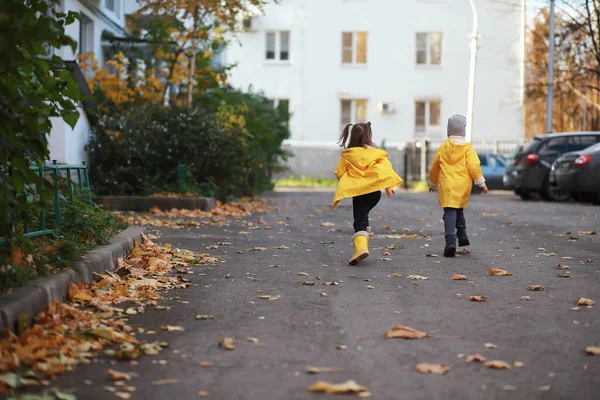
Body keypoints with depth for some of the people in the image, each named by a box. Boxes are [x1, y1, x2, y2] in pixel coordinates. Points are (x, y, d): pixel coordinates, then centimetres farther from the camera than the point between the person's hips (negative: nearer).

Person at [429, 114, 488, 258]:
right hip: (463, 186, 1)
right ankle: (462, 235, 21)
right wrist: (481, 183, 2)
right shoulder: (467, 148, 1)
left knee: (450, 213, -8)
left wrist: (433, 184, 28)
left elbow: (434, 168, 13)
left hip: (447, 185, -1)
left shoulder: (443, 147, 6)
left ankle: (451, 241, -23)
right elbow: (474, 166, -7)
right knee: (459, 209, 25)